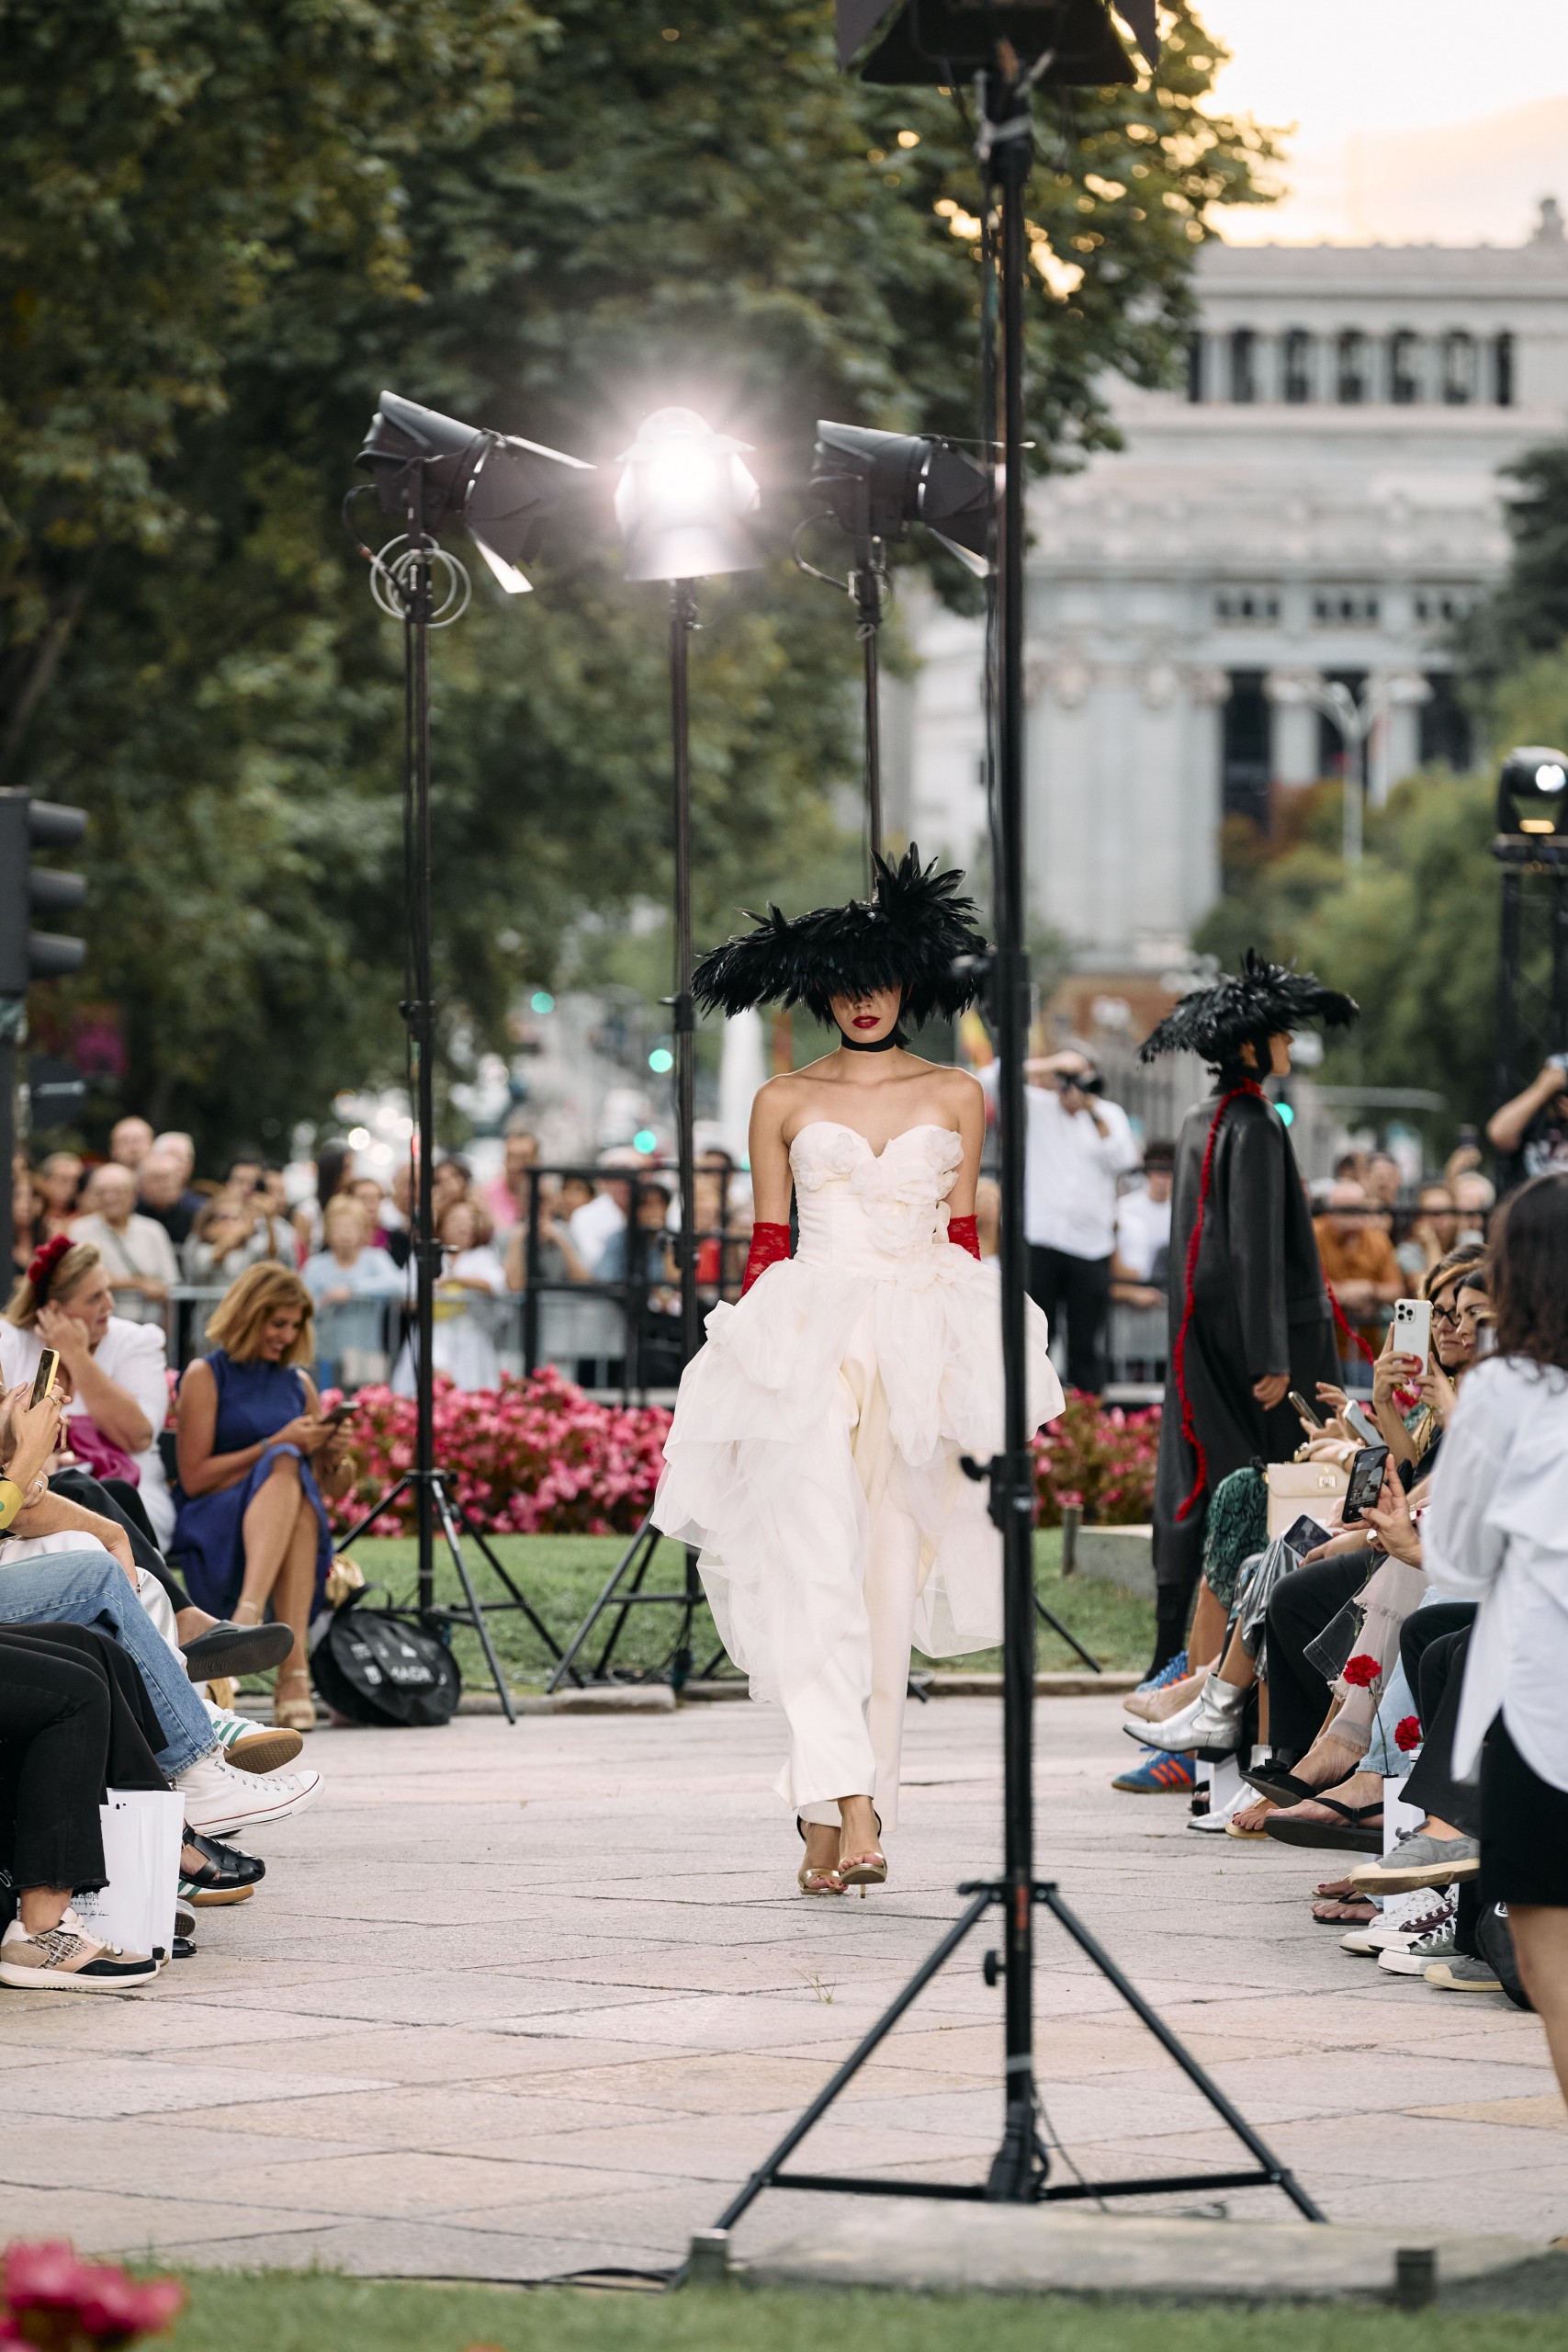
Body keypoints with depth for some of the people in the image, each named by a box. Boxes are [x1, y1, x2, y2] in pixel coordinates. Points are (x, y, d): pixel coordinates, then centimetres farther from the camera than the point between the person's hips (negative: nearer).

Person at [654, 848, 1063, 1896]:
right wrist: (751, 1353, 4)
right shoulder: (784, 1103, 11)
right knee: (818, 1569, -17)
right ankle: (851, 1807, -25)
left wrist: (974, 1378, 5)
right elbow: (766, 1245, 11)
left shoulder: (955, 1097, 12)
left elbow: (964, 1237, 11)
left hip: (919, 1356, 1)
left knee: (890, 1578, 1)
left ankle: (828, 1815, 7)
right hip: (806, 1354, -1)